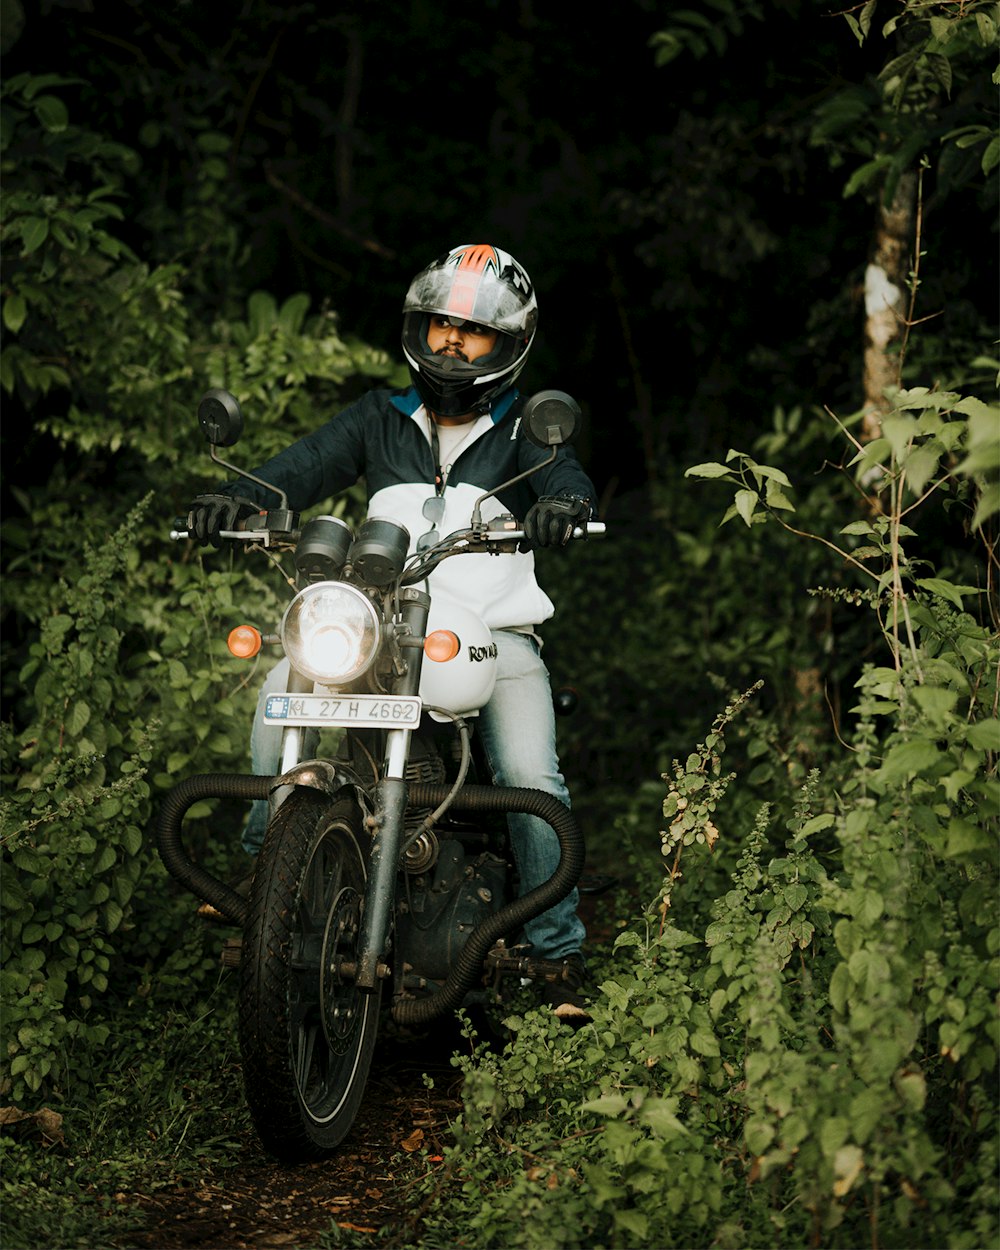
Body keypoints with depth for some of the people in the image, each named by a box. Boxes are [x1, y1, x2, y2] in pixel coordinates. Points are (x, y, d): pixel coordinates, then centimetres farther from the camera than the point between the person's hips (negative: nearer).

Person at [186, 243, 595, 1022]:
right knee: (281, 692, -20)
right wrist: (240, 499, -23)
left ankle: (559, 950, -6)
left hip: (495, 632, -2)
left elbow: (564, 475, -11)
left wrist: (563, 501, -38)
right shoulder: (380, 420, 14)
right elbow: (311, 463, -2)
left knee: (531, 780, -20)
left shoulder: (523, 430, 10)